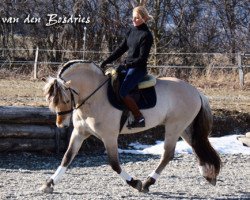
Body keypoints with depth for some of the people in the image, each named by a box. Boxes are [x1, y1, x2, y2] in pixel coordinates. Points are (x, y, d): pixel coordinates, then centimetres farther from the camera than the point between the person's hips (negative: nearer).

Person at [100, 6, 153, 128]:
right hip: (127, 65, 9)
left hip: (138, 68, -9)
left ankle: (139, 118, -18)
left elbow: (142, 58, -15)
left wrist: (127, 65, -23)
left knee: (122, 92, -25)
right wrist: (107, 62, 6)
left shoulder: (146, 35, -12)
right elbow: (121, 49, 13)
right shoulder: (131, 31, 12)